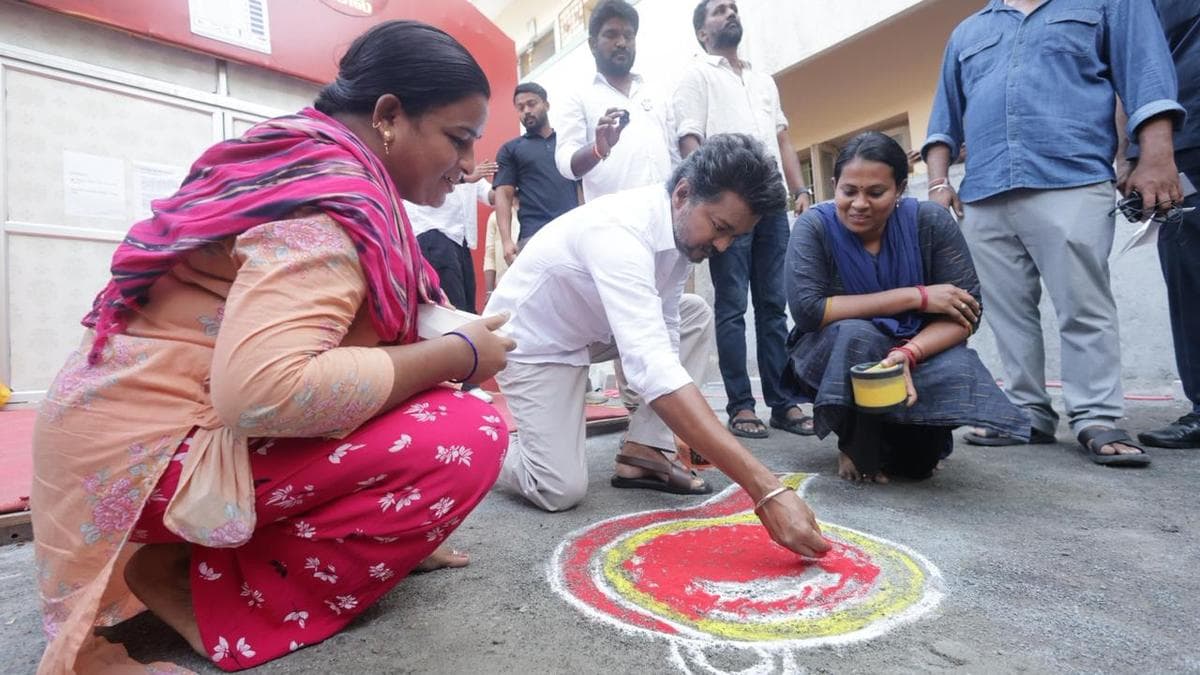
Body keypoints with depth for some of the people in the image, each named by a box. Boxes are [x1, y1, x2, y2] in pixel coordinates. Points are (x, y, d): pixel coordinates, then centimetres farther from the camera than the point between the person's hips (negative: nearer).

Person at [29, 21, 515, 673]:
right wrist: (454, 355, -22)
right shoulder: (334, 198, -21)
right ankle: (202, 590, -8)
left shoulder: (310, 162, 10)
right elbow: (262, 392, -35)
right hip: (148, 457, -9)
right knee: (466, 438, -23)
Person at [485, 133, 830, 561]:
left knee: (696, 316, -1)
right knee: (560, 491, -17)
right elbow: (655, 373, -47)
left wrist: (700, 438, -4)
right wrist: (766, 491, -49)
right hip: (533, 340, -8)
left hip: (589, 329, 8)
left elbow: (663, 335, 1)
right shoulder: (620, 232, -36)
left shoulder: (681, 225, -9)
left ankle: (642, 452, 0)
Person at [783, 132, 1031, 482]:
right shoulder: (815, 226, -15)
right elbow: (807, 309, -28)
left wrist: (908, 353, -36)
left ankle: (908, 448, 7)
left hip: (918, 351, 2)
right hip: (833, 357, -2)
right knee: (855, 333, -35)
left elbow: (967, 310, -14)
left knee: (958, 372, -30)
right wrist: (917, 296, -26)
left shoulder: (930, 221, -11)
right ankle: (856, 447, -7)